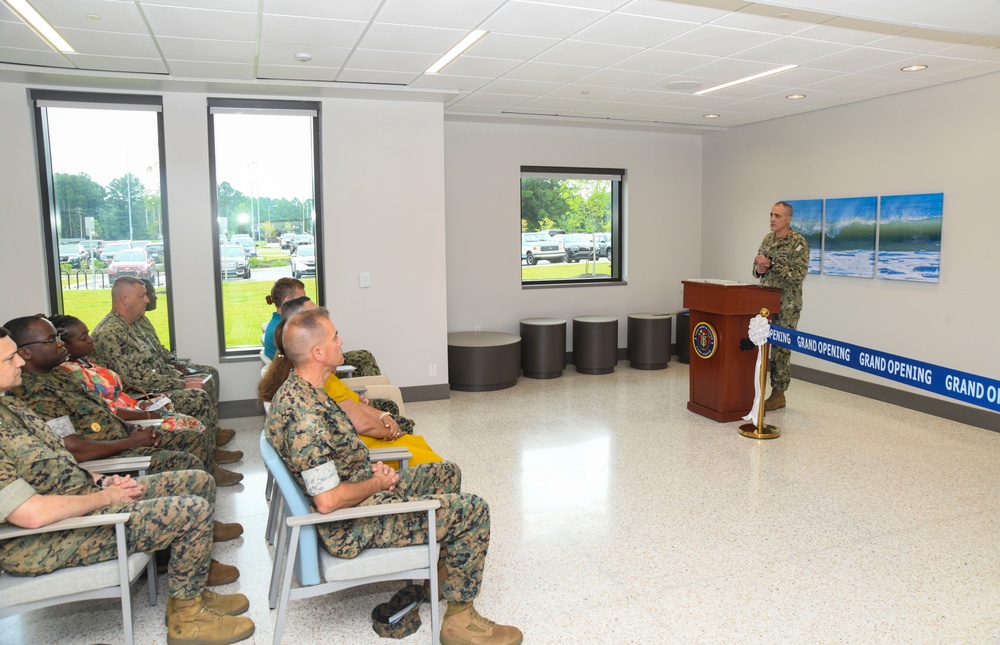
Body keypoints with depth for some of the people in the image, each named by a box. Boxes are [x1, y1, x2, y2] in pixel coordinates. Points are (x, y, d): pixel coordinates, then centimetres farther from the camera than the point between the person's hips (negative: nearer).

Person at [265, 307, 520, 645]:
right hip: (353, 526, -10)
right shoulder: (305, 416, -30)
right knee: (473, 511, -11)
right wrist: (377, 483, -13)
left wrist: (370, 469, 3)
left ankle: (440, 564, 36)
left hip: (364, 489, 10)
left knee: (447, 474, 22)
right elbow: (328, 501, -30)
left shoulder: (293, 390, 3)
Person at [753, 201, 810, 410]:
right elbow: (758, 268, 17)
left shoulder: (798, 242, -11)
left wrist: (771, 264, -23)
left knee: (781, 348, -1)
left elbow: (799, 273, -19)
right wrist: (758, 269, -7)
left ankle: (778, 394, 9)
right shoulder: (767, 239, 10)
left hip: (787, 305, -6)